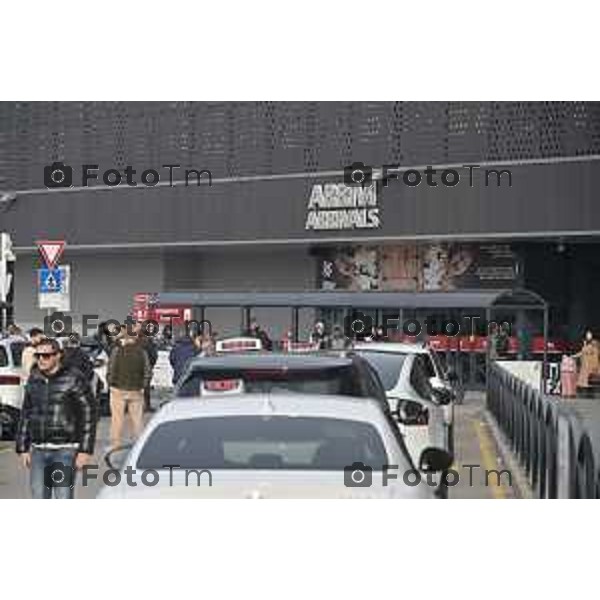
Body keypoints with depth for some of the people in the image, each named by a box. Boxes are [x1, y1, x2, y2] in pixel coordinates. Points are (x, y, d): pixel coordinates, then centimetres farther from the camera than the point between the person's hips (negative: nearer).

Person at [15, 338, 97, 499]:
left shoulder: (73, 379, -8)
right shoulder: (34, 380, 8)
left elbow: (89, 415, -7)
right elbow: (25, 415, 15)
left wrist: (85, 450, -11)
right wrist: (23, 448, 12)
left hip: (65, 451, -5)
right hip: (38, 451, 5)